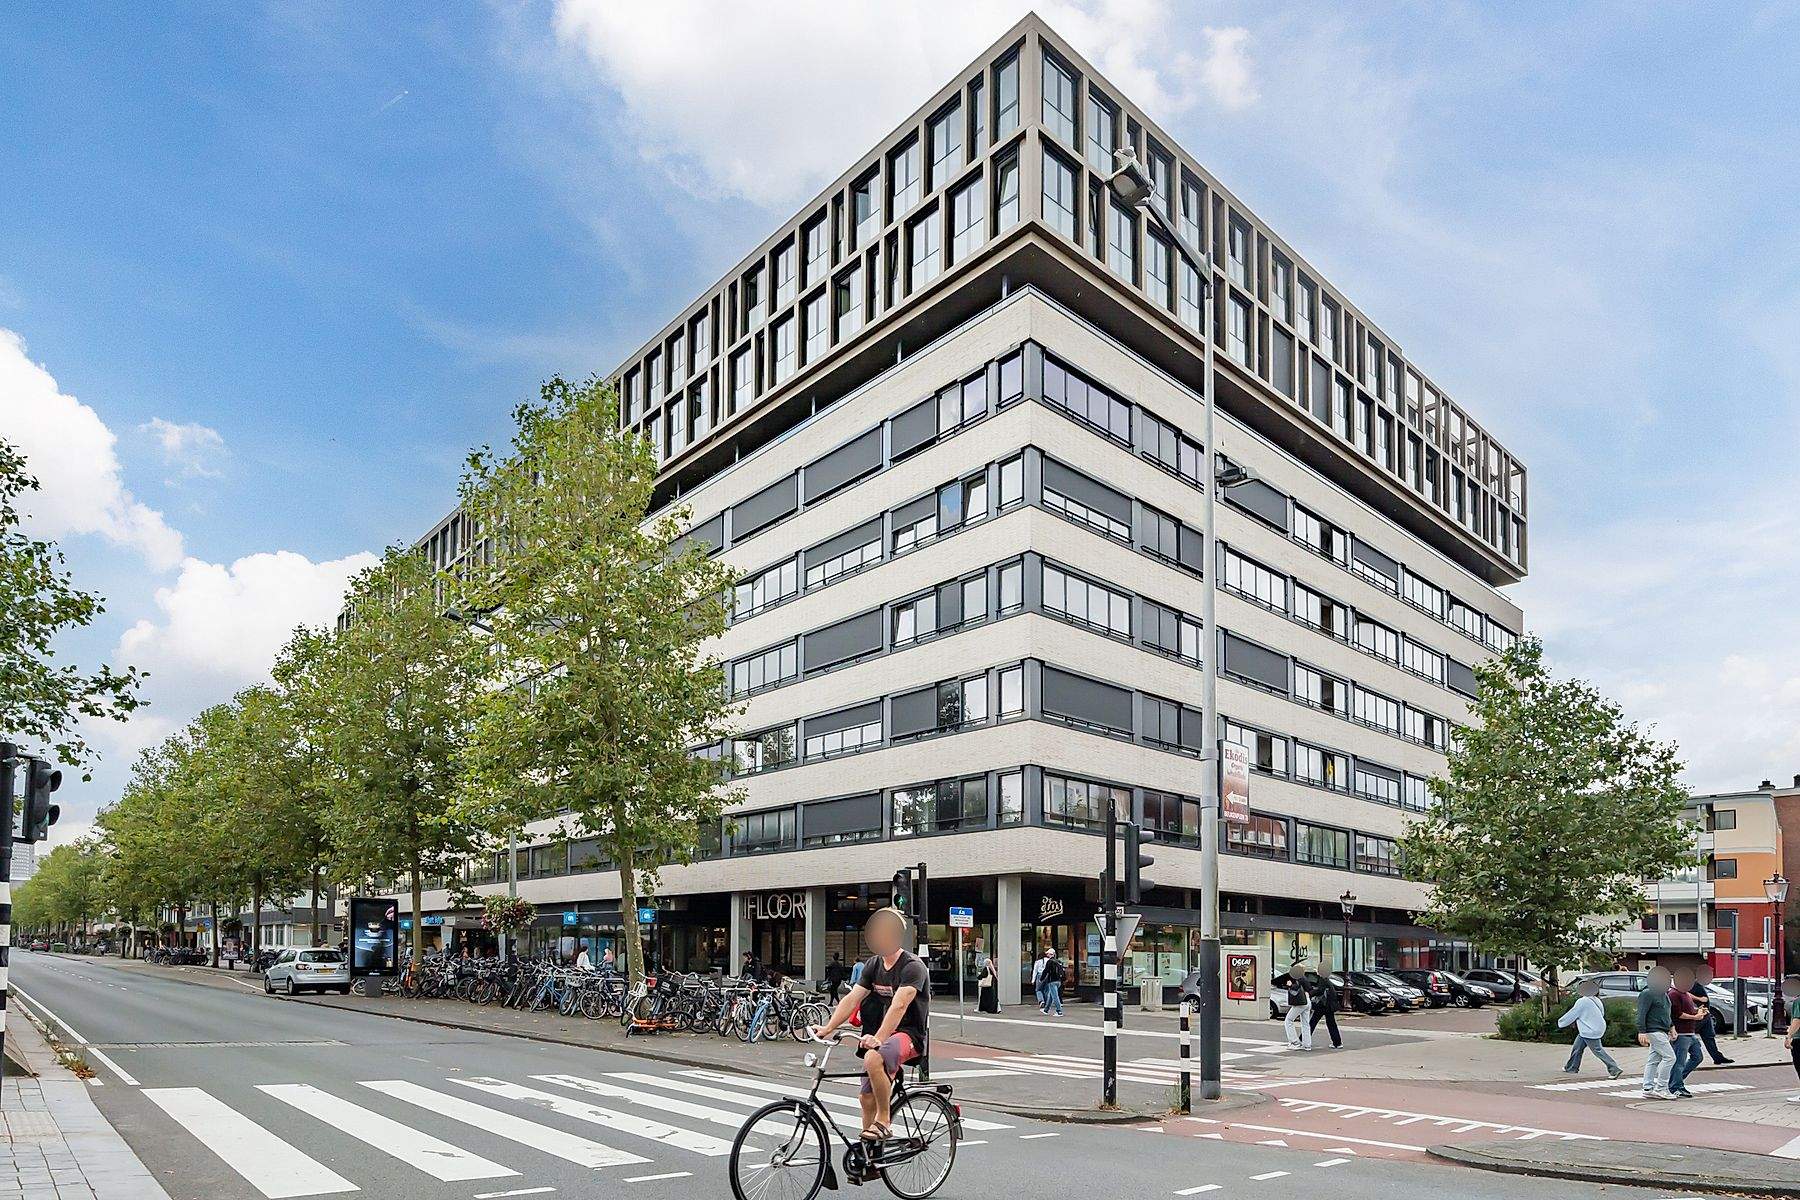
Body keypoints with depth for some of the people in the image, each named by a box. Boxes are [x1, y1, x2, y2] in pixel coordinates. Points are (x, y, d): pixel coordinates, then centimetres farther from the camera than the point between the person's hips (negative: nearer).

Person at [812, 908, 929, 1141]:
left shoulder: (912, 966, -16)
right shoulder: (874, 964, 7)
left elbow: (899, 1006, -29)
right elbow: (852, 998, -1)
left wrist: (878, 1039, -40)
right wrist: (828, 1028, -14)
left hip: (910, 1034, -7)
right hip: (884, 1033, 7)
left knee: (873, 1059, -33)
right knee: (867, 1097, 3)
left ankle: (883, 1121, -17)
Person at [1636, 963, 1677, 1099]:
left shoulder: (1664, 994, 18)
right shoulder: (1647, 994, -13)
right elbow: (1641, 1014, -17)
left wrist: (1672, 1027, 19)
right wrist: (1641, 1032, -22)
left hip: (1662, 1032, 10)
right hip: (1654, 1031, -10)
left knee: (1654, 1060, 10)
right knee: (1669, 1057, -13)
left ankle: (1648, 1089, 13)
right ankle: (1661, 1088, -9)